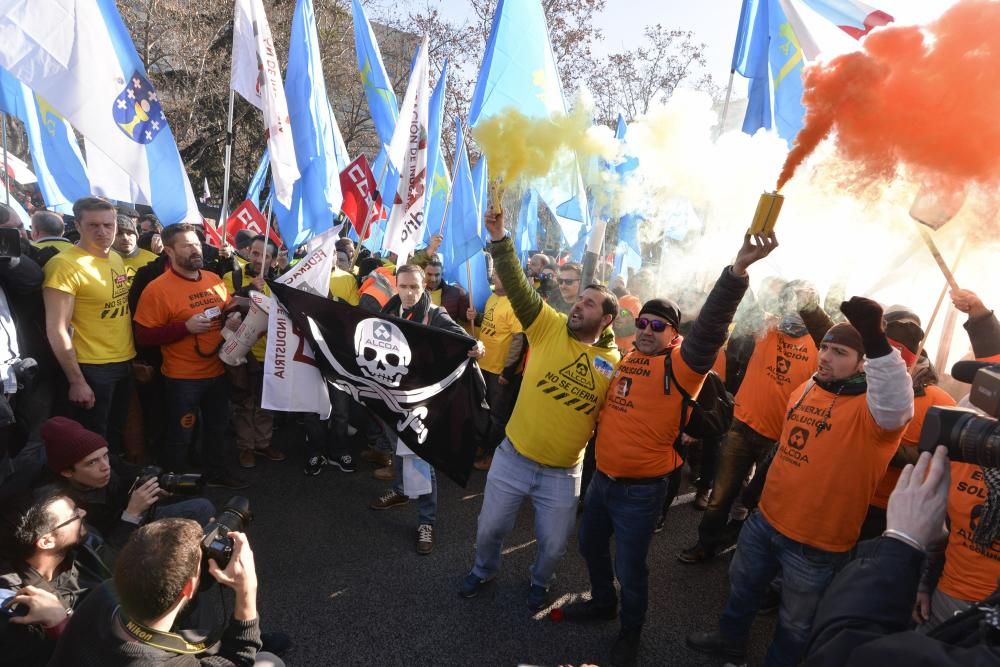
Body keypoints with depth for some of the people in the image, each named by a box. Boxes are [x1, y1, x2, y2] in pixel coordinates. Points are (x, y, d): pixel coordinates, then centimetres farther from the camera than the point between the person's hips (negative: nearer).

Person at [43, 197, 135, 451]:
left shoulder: (117, 259, 6)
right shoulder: (64, 265, -17)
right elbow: (56, 330, -18)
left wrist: (139, 356, 13)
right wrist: (76, 380, -18)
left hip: (126, 363, 7)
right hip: (92, 368, -7)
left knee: (117, 436, 21)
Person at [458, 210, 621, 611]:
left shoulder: (614, 363, -3)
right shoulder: (549, 327, -7)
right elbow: (517, 285, -18)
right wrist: (499, 238, -29)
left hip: (564, 473, 1)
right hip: (512, 458, 0)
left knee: (554, 544, 16)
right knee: (490, 528, 16)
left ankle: (539, 582, 48)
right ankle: (483, 570, 48)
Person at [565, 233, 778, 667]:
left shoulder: (681, 364, -15)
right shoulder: (628, 359, 5)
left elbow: (710, 327, -33)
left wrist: (738, 269, -45)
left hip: (640, 489, -7)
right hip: (602, 478, 7)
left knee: (629, 566, 8)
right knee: (590, 545, 24)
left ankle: (630, 632, 35)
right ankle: (602, 602, 50)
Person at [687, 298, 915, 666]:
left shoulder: (868, 407, -20)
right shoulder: (806, 389, 3)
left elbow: (896, 406, -45)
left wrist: (875, 339, -56)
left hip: (815, 543, -7)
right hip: (766, 518, 7)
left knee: (794, 623, 16)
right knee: (743, 585, 29)